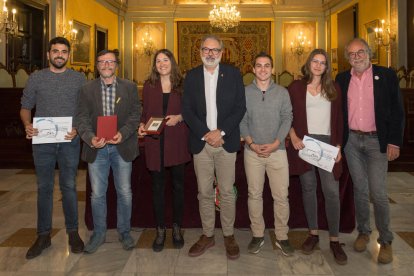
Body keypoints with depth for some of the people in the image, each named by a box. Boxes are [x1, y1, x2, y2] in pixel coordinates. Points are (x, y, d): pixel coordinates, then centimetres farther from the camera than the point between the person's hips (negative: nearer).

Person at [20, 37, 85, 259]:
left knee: (69, 187, 6)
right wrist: (27, 125, -11)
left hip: (69, 141, -1)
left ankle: (73, 232, 19)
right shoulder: (36, 78, 7)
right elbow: (25, 107, 9)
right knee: (44, 188, 8)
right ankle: (43, 236, 20)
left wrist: (78, 129, -12)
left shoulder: (79, 79, 5)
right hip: (42, 141, 1)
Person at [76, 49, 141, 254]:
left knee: (124, 192, 8)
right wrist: (90, 137, -20)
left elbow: (135, 114, -1)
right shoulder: (87, 89, 4)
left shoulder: (129, 87, 3)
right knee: (97, 194, 9)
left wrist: (123, 133, -18)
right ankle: (98, 233, 26)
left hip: (122, 147, 0)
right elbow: (82, 117, -2)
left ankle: (124, 232, 25)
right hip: (97, 148, 1)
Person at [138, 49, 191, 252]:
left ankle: (177, 228, 23)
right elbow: (144, 112, 10)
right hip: (155, 142, 1)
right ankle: (160, 230, 19)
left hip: (177, 142, 0)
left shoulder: (182, 85, 5)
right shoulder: (148, 86, 8)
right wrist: (141, 125, -8)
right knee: (157, 186, 6)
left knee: (178, 185, 7)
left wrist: (179, 117, -12)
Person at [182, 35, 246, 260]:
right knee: (204, 193, 9)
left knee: (227, 192, 5)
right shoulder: (191, 76, 7)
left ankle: (229, 236, 21)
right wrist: (206, 134, -11)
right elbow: (187, 110, 1)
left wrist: (220, 132, -13)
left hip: (226, 142, -1)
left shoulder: (233, 74, 3)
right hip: (201, 142, 2)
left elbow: (240, 107, -3)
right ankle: (207, 235, 24)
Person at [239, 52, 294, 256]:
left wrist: (275, 144, -11)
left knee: (281, 196, 2)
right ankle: (257, 235, 20)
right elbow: (241, 121, 1)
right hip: (252, 150, 0)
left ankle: (282, 237, 15)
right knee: (254, 194, 7)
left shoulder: (282, 92, 5)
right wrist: (251, 143, -11)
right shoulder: (244, 92, 4)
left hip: (277, 150, 0)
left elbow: (287, 118, 0)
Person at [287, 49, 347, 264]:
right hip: (304, 142, 0)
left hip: (327, 143, 0)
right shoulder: (296, 87, 5)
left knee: (332, 191, -5)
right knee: (308, 188, 7)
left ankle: (334, 239, 6)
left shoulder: (333, 89, 9)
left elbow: (338, 119, 8)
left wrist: (338, 146, 1)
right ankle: (313, 233, 20)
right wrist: (293, 137, -9)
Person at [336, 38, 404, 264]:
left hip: (377, 141, -3)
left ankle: (385, 240, 12)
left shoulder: (386, 76, -2)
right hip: (352, 141, 3)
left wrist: (394, 142, -9)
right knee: (359, 189, 12)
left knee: (378, 192, -4)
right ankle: (363, 232, 27)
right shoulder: (342, 79, 7)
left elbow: (397, 111, -3)